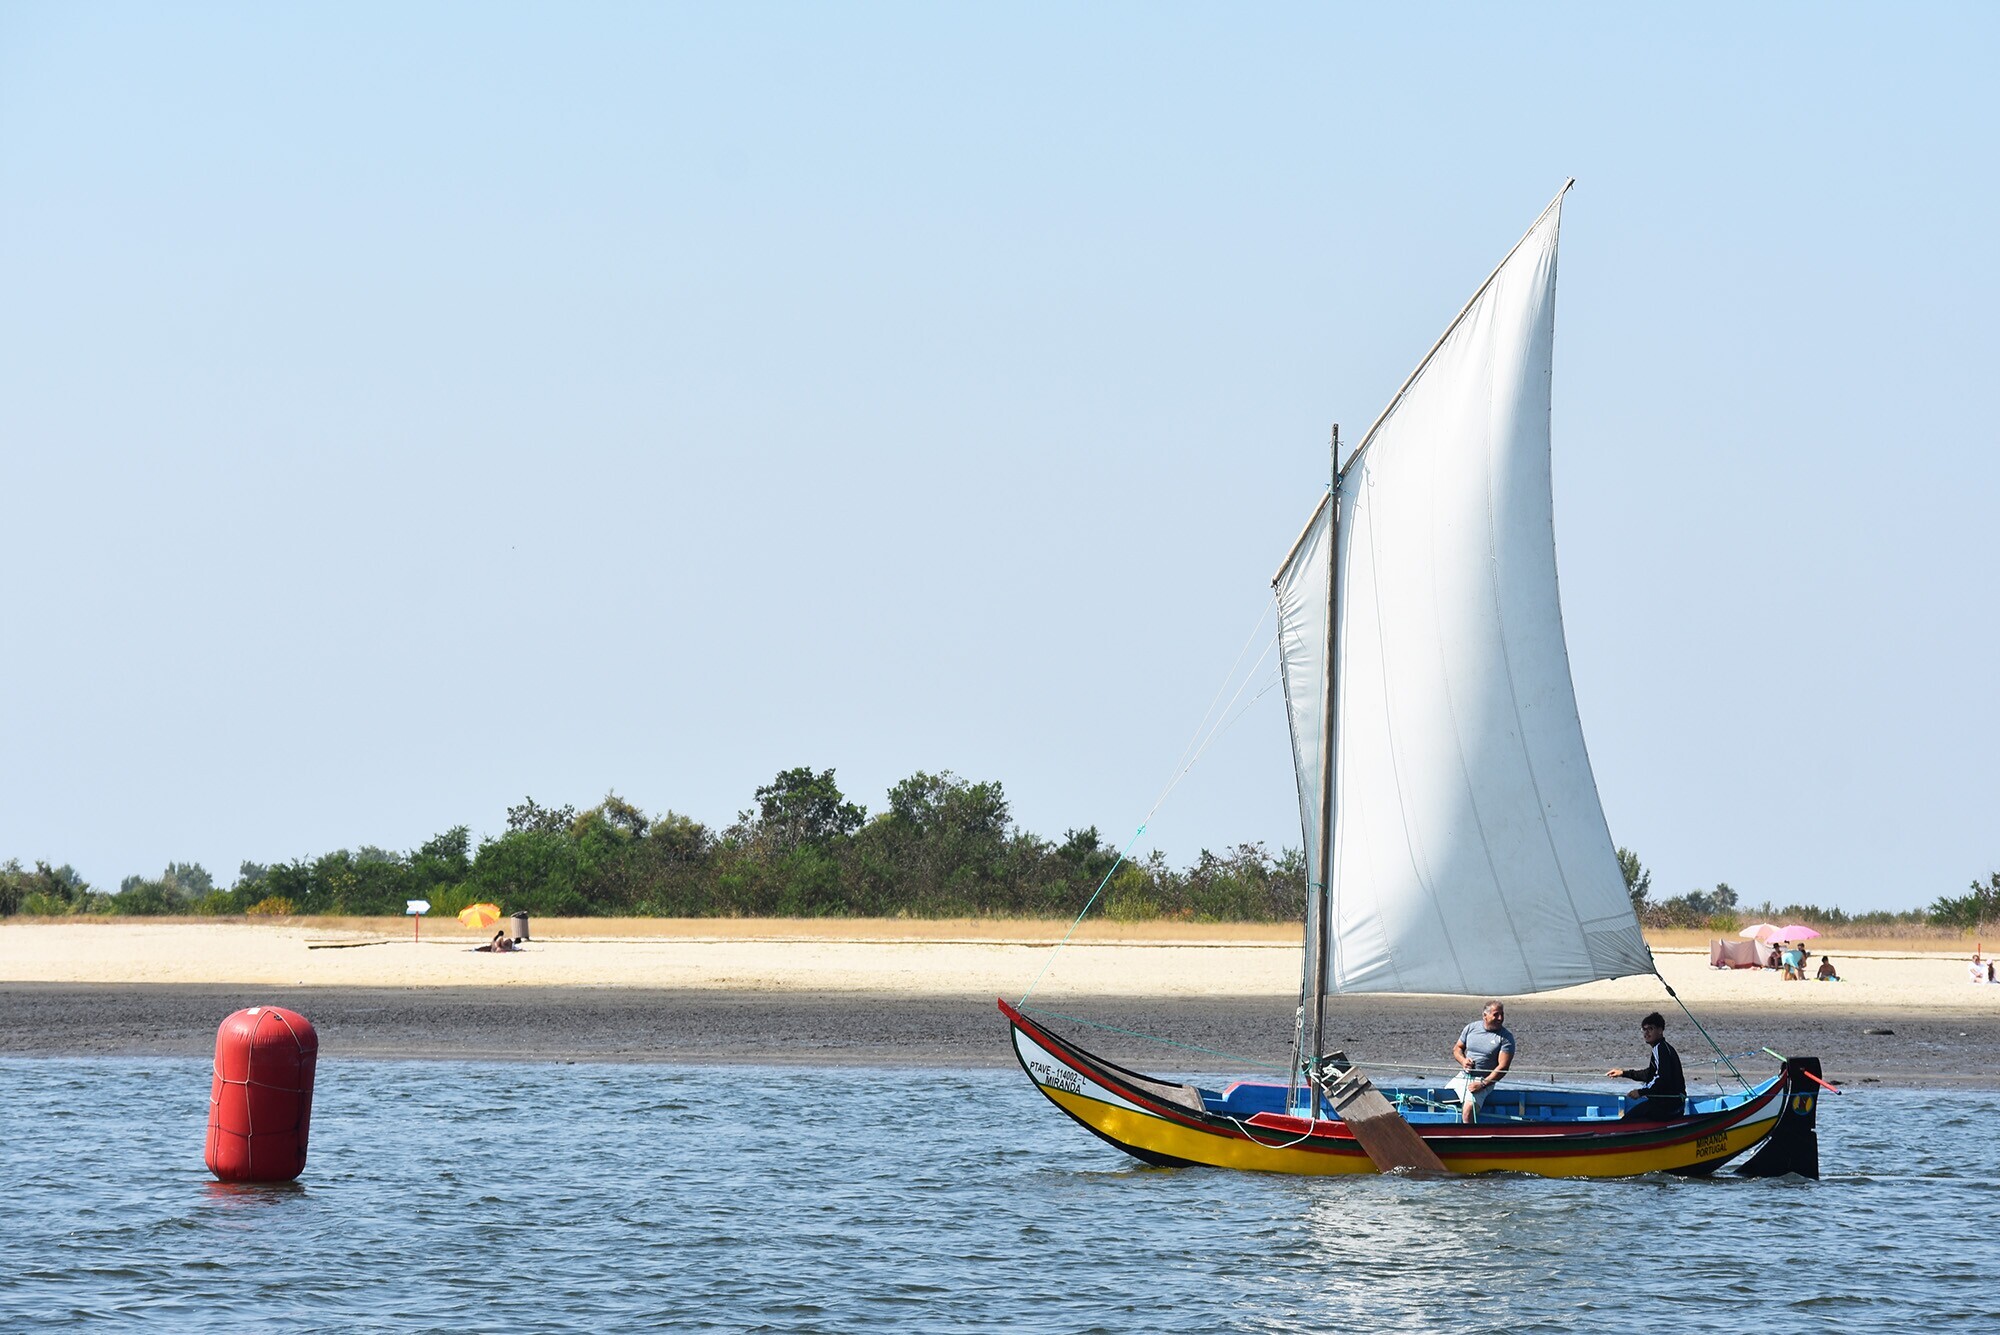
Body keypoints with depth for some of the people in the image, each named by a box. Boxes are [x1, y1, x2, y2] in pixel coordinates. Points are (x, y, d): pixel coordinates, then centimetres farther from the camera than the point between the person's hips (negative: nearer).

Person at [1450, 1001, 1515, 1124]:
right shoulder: (1471, 1028, 7)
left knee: (1468, 1109, -30)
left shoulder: (1506, 1037, -6)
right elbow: (1457, 1048, 19)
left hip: (1484, 1080, -6)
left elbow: (1503, 1067, -11)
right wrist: (1463, 1060, -5)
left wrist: (1483, 1084, -20)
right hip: (1462, 1077, 6)